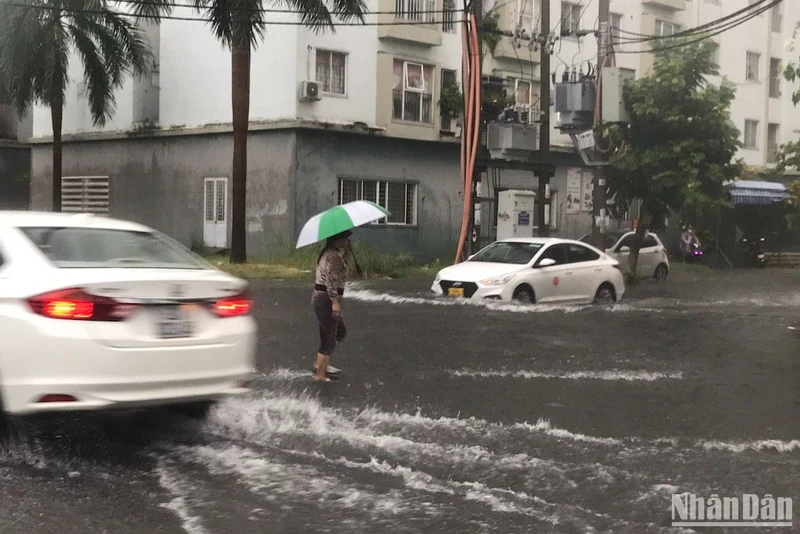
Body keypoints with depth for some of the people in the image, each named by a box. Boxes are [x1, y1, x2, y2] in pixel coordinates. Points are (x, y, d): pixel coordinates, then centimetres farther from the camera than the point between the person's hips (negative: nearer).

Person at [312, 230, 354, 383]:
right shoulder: (333, 254, -16)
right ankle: (320, 375, 3)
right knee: (329, 339, -2)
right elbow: (330, 279, -23)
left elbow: (340, 271, 18)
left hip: (320, 297, 10)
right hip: (326, 299, -10)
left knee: (340, 333, 21)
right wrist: (335, 301, -25)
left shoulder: (329, 253, 15)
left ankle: (321, 363, 24)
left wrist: (347, 254, 11)